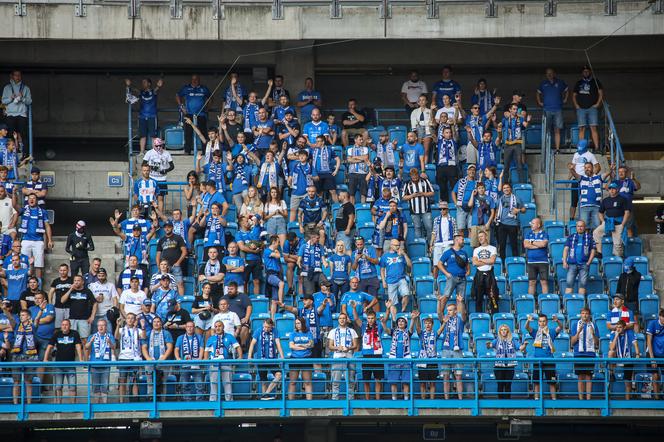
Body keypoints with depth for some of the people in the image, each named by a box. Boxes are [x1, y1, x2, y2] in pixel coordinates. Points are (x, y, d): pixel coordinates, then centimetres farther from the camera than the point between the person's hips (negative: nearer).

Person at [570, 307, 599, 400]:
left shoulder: (593, 326, 7)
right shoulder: (576, 325, 7)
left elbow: (597, 343, 5)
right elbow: (572, 342, 2)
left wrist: (593, 334, -13)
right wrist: (578, 332, -12)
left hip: (590, 354, 0)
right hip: (579, 354, 0)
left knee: (588, 377, -2)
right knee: (581, 377, 1)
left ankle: (588, 398, -2)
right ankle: (581, 398, 3)